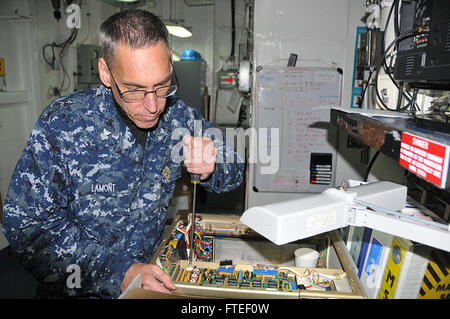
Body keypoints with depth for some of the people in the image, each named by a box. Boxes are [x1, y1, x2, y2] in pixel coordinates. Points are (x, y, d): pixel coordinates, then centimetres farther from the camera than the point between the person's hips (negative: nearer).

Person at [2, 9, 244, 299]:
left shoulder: (178, 115, -7)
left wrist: (211, 168, -19)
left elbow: (234, 172, 4)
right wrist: (119, 272, -22)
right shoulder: (63, 124, -16)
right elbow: (25, 224, -14)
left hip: (151, 273, 3)